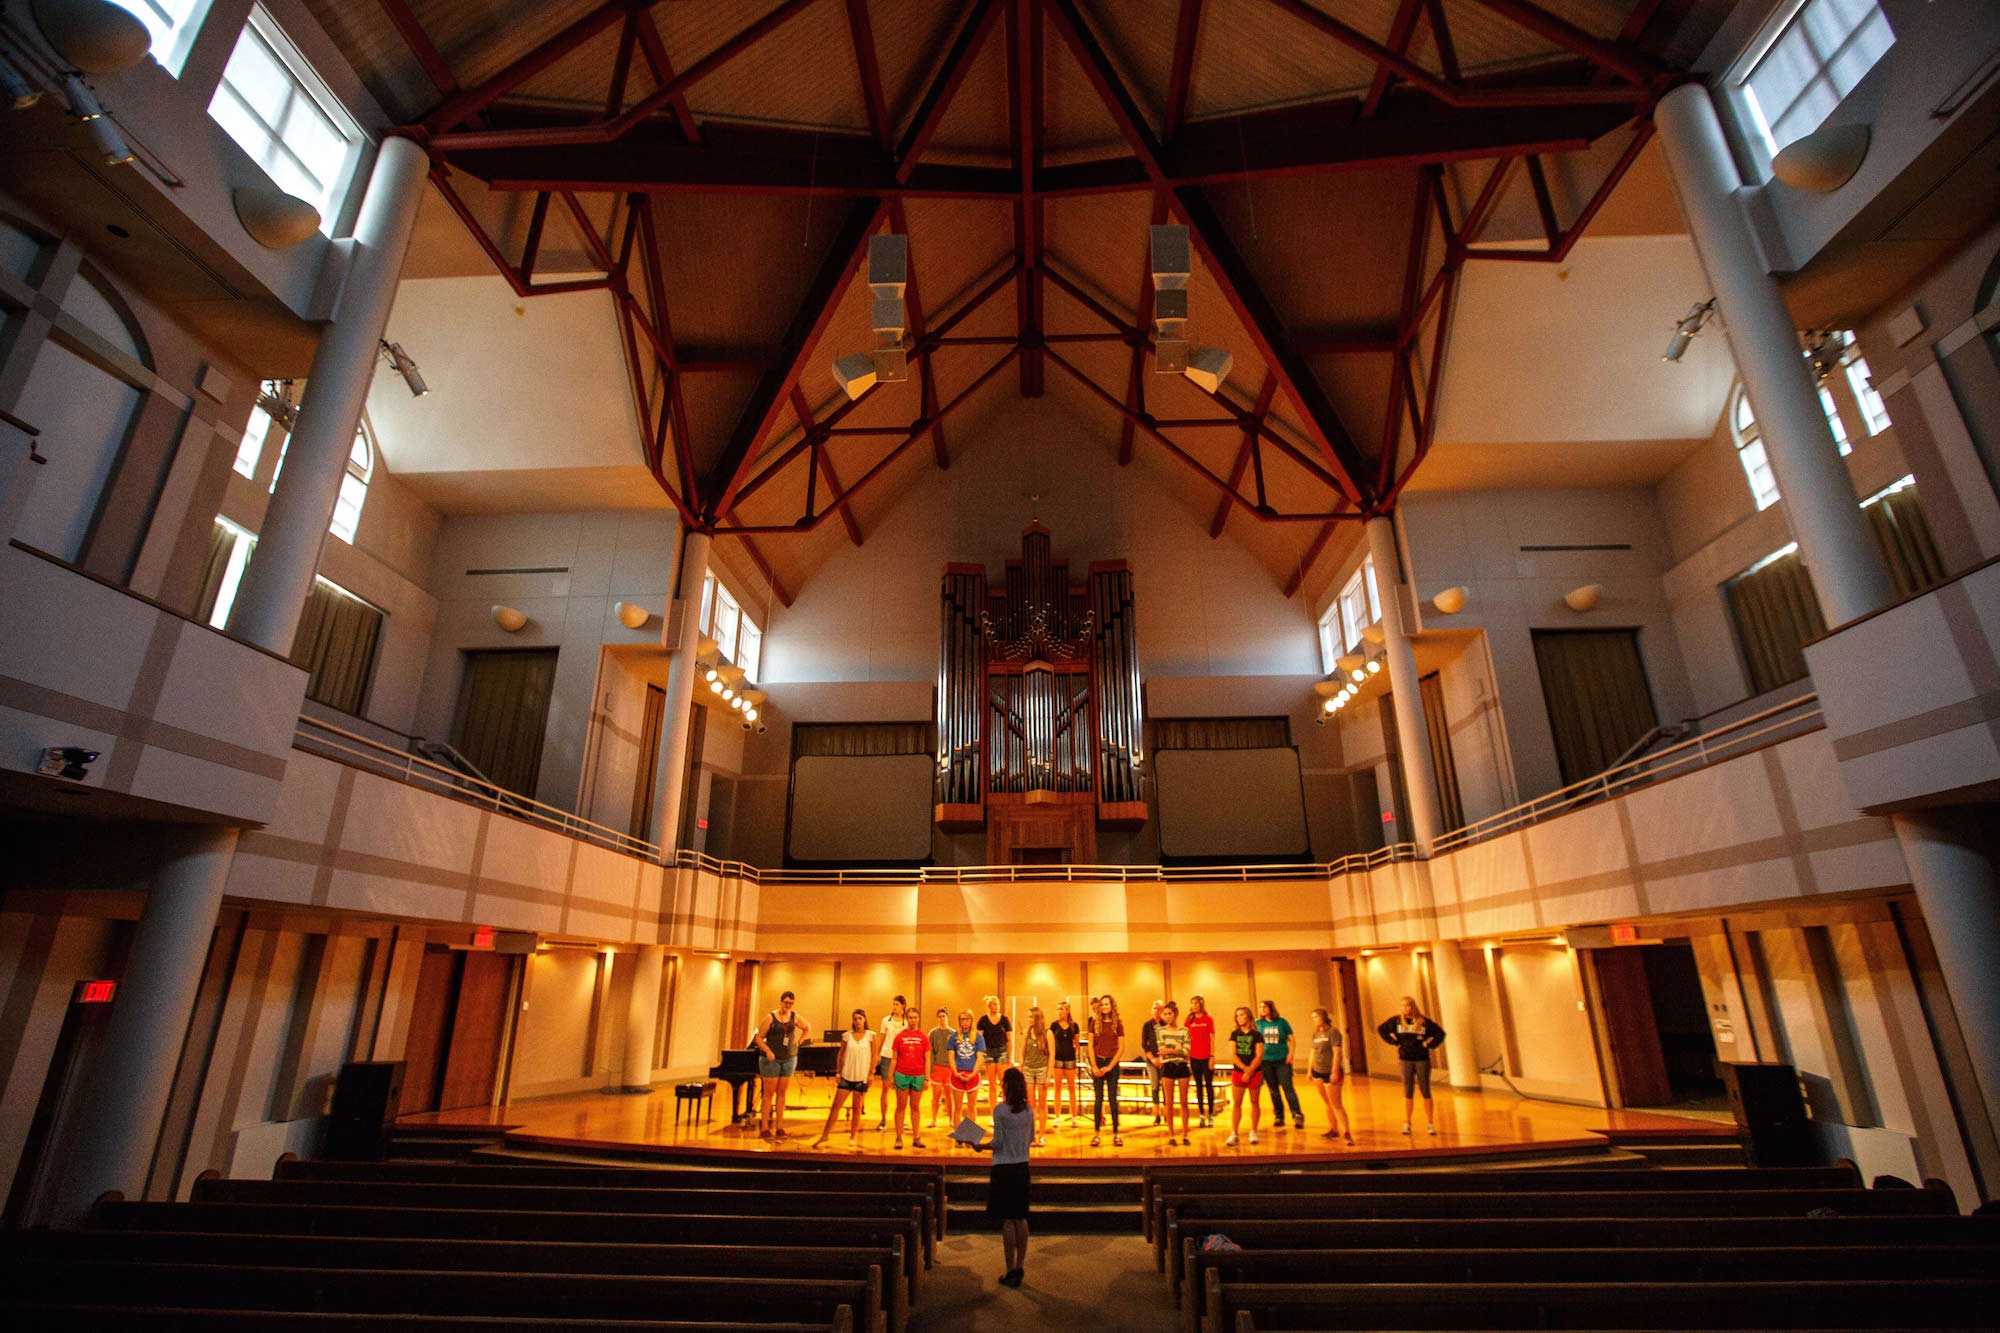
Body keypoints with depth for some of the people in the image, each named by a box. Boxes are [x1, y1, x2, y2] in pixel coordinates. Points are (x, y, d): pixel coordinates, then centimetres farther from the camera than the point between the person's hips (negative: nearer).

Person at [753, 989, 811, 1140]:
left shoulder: (794, 1016, 3)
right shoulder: (770, 1018, -9)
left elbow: (807, 1029, 17)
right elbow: (758, 1038, -7)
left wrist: (798, 1041, 4)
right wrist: (768, 1051, -19)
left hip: (789, 1058, 4)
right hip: (771, 1059, -4)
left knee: (782, 1093, 7)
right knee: (769, 1093, -1)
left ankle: (779, 1127, 11)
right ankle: (764, 1128, 5)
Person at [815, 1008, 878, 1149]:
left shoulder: (871, 1036, -2)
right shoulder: (846, 1036, 1)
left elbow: (874, 1056, 0)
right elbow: (841, 1055, 7)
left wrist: (872, 1073, -5)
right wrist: (838, 1072, 3)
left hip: (862, 1077, -1)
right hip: (847, 1075, 1)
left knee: (857, 1109, 6)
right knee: (835, 1106, 4)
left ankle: (853, 1138, 19)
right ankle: (825, 1135, 17)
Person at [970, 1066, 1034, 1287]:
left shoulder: (1000, 1109, -17)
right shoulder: (1028, 1110, 2)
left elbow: (997, 1143, -18)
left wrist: (980, 1146, 0)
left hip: (1004, 1168, -6)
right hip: (1022, 1167, 6)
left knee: (1007, 1221, 3)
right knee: (1021, 1219, 15)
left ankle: (1011, 1271, 9)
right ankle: (1020, 1266, 22)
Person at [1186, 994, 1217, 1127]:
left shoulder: (1208, 1019, -3)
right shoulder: (1190, 1019, 5)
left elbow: (1212, 1038, -4)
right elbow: (1187, 1040, 8)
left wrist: (1212, 1056, -9)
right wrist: (1187, 1057, 6)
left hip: (1206, 1057, -3)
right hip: (1194, 1057, 3)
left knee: (1209, 1085, 3)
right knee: (1198, 1086, 8)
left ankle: (1210, 1115, 10)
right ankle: (1202, 1115, 13)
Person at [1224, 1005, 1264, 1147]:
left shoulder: (1257, 1035, -1)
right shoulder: (1235, 1034, 5)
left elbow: (1259, 1056, -7)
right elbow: (1232, 1054, -1)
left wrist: (1250, 1071, -15)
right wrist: (1244, 1068, -13)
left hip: (1255, 1072, -1)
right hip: (1238, 1072, 1)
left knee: (1255, 1102, 7)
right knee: (1236, 1103, -1)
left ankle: (1253, 1132, 20)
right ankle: (1233, 1134, 1)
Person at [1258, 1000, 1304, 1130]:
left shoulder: (1282, 1022, -1)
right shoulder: (1258, 1023, 3)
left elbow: (1291, 1038, 5)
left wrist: (1291, 1054, -7)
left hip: (1282, 1060, -2)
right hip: (1266, 1061, 2)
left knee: (1287, 1087, -9)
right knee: (1273, 1090, 8)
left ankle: (1298, 1115, -3)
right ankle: (1278, 1117, 17)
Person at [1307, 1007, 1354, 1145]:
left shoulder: (1333, 1032, -12)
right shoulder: (1316, 1034, 11)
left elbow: (1337, 1053, -16)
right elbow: (1313, 1052, 17)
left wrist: (1335, 1072, -20)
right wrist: (1310, 1070, 14)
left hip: (1330, 1073, -7)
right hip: (1318, 1072, 7)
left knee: (1336, 1105, -8)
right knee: (1328, 1103, 14)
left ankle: (1346, 1133, -7)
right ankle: (1333, 1129, 24)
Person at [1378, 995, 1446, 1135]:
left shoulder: (1424, 1021, -2)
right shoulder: (1397, 1020, 1)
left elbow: (1440, 1033, 6)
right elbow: (1381, 1030, 10)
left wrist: (1429, 1044, -1)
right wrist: (1394, 1042, 3)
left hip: (1422, 1059, -1)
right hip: (1406, 1060, 1)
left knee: (1425, 1091, 2)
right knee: (1408, 1092, 4)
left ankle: (1430, 1124, 10)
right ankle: (1407, 1124, 9)